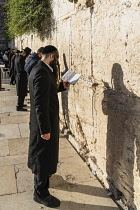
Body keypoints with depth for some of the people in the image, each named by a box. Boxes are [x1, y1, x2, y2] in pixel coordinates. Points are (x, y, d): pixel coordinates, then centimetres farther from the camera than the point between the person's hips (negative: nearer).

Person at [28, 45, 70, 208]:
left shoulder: (41, 69, 8)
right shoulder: (42, 73, -25)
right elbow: (40, 103, -28)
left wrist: (61, 86, 12)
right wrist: (45, 129, -25)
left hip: (46, 120, 10)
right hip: (44, 122, -10)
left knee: (43, 154, 27)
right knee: (43, 156, 4)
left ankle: (42, 178, 49)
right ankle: (41, 193, 22)